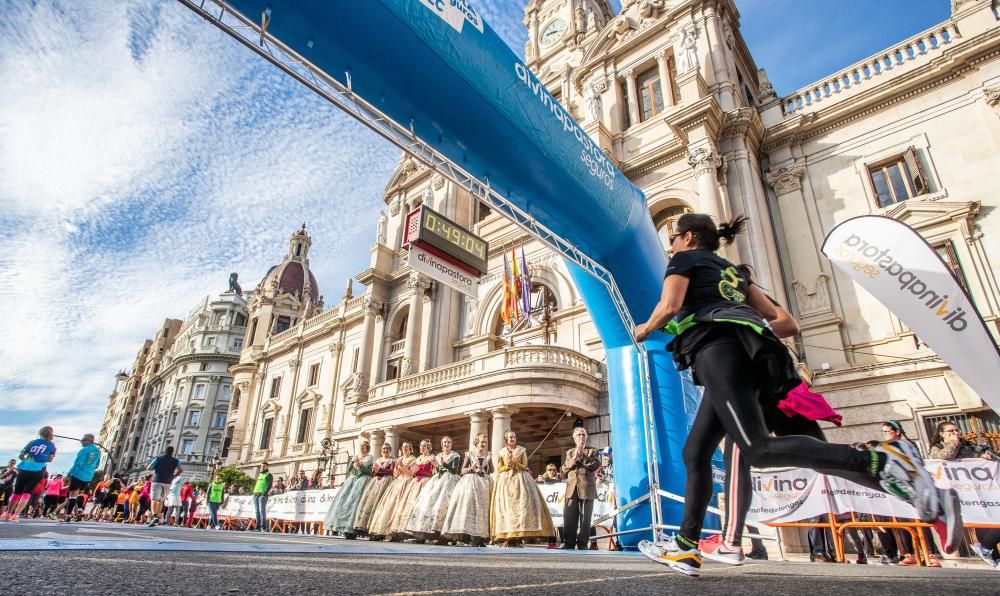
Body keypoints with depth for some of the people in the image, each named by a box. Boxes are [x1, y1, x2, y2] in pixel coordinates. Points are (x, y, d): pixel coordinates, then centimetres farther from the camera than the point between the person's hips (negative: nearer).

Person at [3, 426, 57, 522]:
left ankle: (8, 513, 22)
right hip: (38, 471, -2)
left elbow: (20, 456, 11)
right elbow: (50, 459, 6)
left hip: (24, 469, 2)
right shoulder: (51, 445, 6)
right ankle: (16, 514, -12)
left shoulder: (33, 442, 10)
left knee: (17, 492, 16)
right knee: (27, 492, 0)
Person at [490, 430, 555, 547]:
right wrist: (507, 466, -10)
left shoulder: (522, 450, 8)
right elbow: (499, 469, 7)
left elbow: (525, 467, 4)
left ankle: (518, 536, -10)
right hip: (505, 481, 0)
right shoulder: (501, 452, 9)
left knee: (521, 504, -12)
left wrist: (516, 464, -13)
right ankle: (506, 537, -7)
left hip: (520, 480, 0)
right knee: (505, 506, -8)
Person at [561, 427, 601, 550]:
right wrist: (574, 458, -7)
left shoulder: (593, 451, 12)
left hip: (587, 488, -2)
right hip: (572, 488, 2)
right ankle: (569, 543, 3)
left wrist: (583, 456, -10)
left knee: (585, 518, -2)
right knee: (569, 517, -2)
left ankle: (582, 544, 5)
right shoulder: (569, 452, 19)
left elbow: (596, 465, -5)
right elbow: (564, 468, 8)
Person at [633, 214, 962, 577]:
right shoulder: (730, 269, 32)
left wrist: (644, 329, 13)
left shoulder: (684, 259, 12)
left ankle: (885, 461, -29)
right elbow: (771, 313, 29)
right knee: (695, 454, 8)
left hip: (716, 348, -9)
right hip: (749, 354, 9)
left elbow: (669, 306, -5)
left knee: (758, 449, -21)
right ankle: (686, 547, 8)